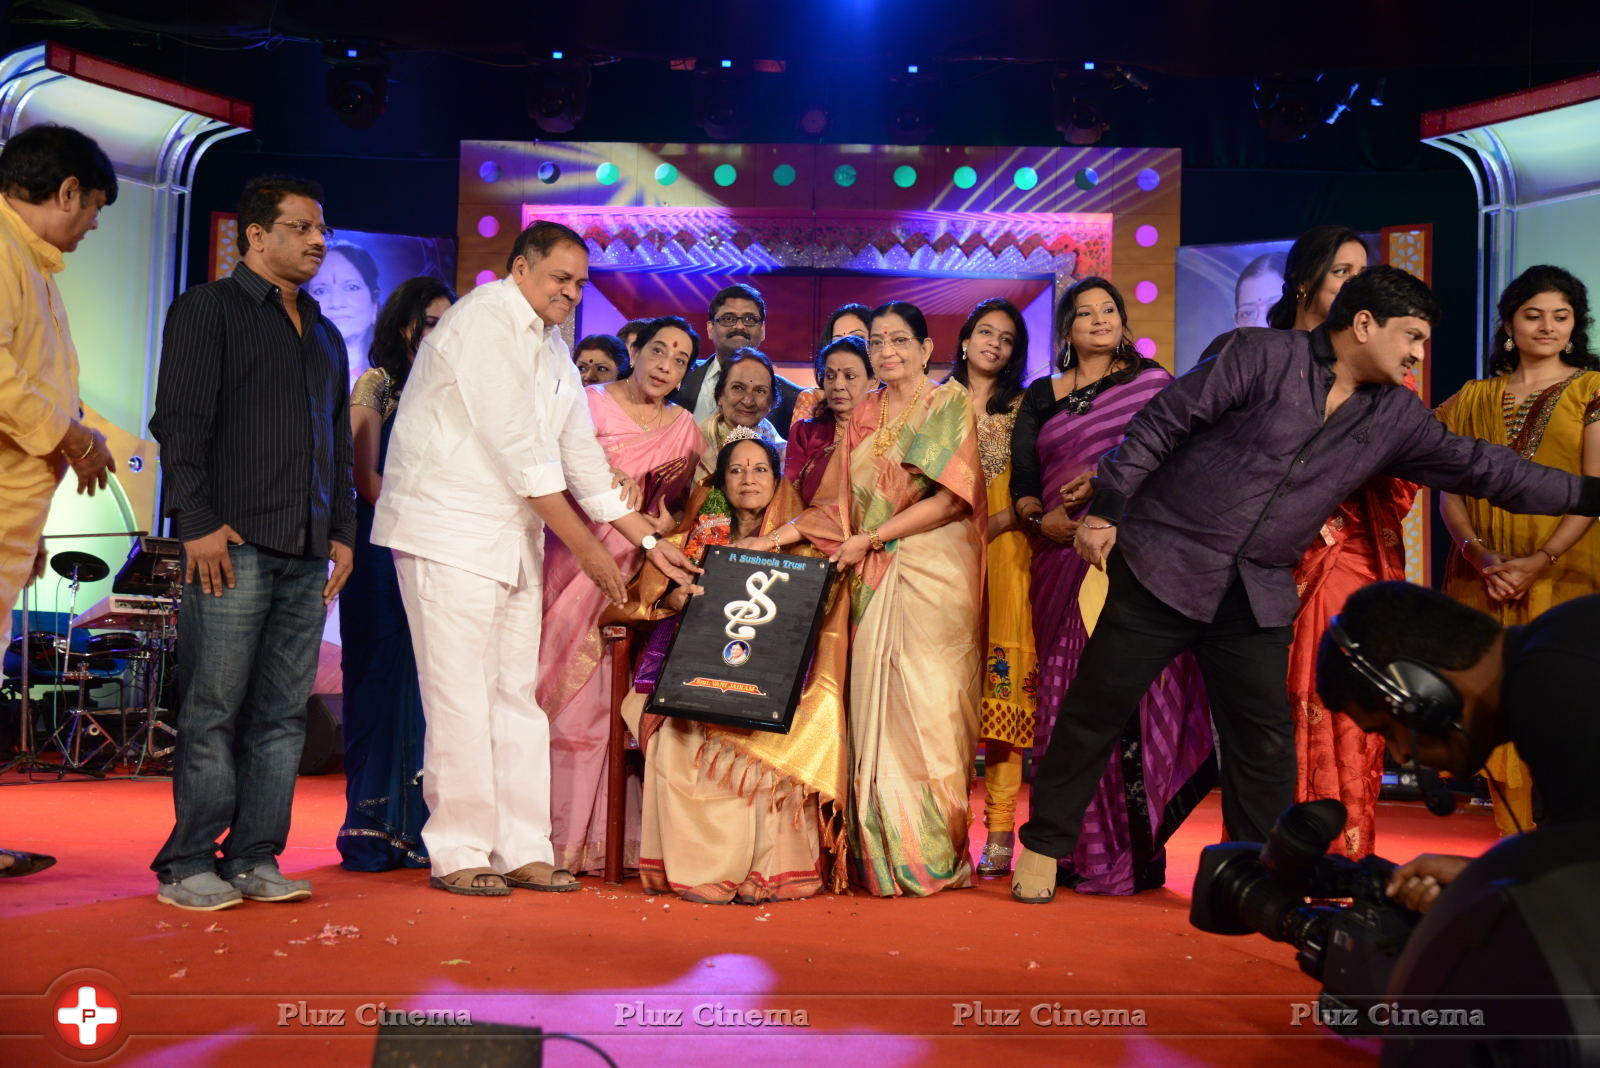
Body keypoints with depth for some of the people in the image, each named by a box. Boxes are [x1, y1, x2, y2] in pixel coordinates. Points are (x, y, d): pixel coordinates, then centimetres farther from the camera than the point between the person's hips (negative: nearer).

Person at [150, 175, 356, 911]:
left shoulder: (324, 333, 24)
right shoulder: (209, 308, 4)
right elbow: (180, 421, -5)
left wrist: (343, 531, 16)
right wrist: (199, 522, -13)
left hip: (307, 553, 6)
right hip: (235, 545, -6)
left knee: (283, 713, 5)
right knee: (212, 712, -4)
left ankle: (253, 858, 11)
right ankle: (188, 864, 4)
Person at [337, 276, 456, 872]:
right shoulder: (376, 382, 5)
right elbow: (367, 477, -3)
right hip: (386, 546, -4)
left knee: (426, 683, 1)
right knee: (381, 677, -4)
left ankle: (414, 823, 5)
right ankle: (371, 826, 0)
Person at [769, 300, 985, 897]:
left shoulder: (950, 404, 1)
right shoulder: (864, 416, 17)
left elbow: (952, 497, -8)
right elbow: (838, 501, 15)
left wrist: (869, 538, -9)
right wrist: (781, 536, 2)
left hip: (934, 573, -5)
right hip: (874, 579, 5)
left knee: (928, 704, -7)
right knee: (875, 707, 0)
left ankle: (933, 857, 2)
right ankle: (883, 854, 7)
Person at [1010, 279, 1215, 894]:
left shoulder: (1150, 381, 12)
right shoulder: (1041, 397, 18)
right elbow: (1021, 478, 7)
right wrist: (1040, 519, -12)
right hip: (1064, 557, 3)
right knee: (1069, 694, -1)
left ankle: (1135, 852, -7)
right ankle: (1076, 850, 5)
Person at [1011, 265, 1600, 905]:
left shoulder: (1397, 417, 9)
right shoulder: (1259, 356, -9)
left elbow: (1481, 468, 15)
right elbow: (1158, 425, -10)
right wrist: (1105, 510, -14)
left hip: (1258, 594, 5)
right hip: (1164, 562, -5)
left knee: (1265, 739, 5)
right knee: (1095, 709, 1)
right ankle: (1045, 844, 16)